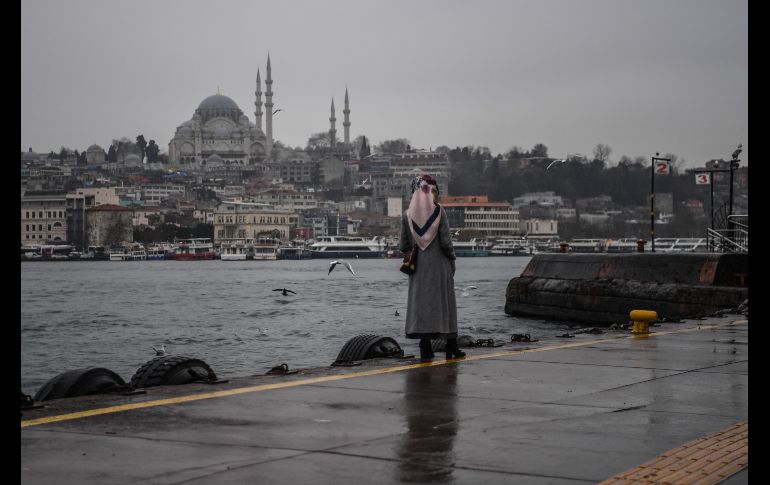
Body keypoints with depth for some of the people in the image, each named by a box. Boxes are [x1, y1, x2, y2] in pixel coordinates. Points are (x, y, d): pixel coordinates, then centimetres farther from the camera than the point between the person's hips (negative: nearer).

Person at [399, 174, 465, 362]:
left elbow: (403, 246, 1)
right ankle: (451, 348, 14)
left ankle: (425, 350, -2)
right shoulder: (438, 211, -10)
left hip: (418, 268, 2)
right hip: (439, 265, -2)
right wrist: (452, 259, 4)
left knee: (420, 304, 4)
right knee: (444, 303, 8)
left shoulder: (407, 215, -2)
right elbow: (446, 242, -11)